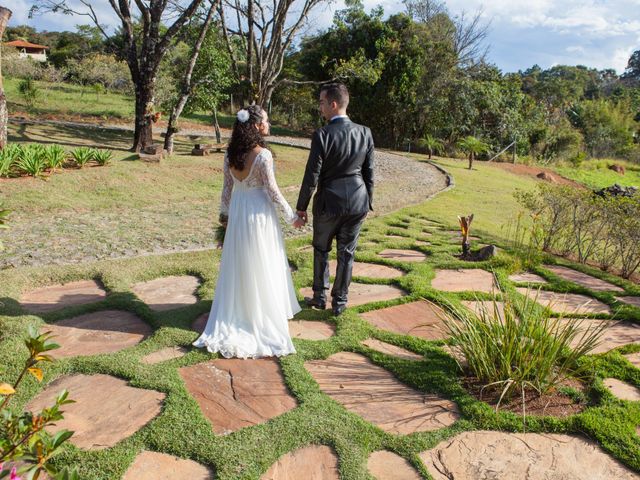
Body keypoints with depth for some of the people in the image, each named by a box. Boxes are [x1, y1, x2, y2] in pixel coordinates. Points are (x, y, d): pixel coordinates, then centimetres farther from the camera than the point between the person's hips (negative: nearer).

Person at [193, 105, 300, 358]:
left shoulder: (231, 153, -2)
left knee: (237, 264, 16)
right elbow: (272, 191, -17)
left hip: (237, 211, 6)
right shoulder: (263, 154, -20)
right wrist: (292, 216, -6)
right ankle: (262, 314, 22)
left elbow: (227, 187, 5)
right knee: (261, 265, 9)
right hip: (259, 213, -6)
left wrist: (224, 213, 18)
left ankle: (236, 313, 27)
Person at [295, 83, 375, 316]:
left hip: (329, 202, -3)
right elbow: (369, 173, 3)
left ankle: (320, 297, 29)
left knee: (321, 250, 18)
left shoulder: (322, 135, -17)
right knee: (346, 253, 13)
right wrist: (368, 203, 14)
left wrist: (301, 206, -2)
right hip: (357, 202, 3)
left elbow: (312, 176, -13)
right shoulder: (365, 133, -2)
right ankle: (339, 301, 23)